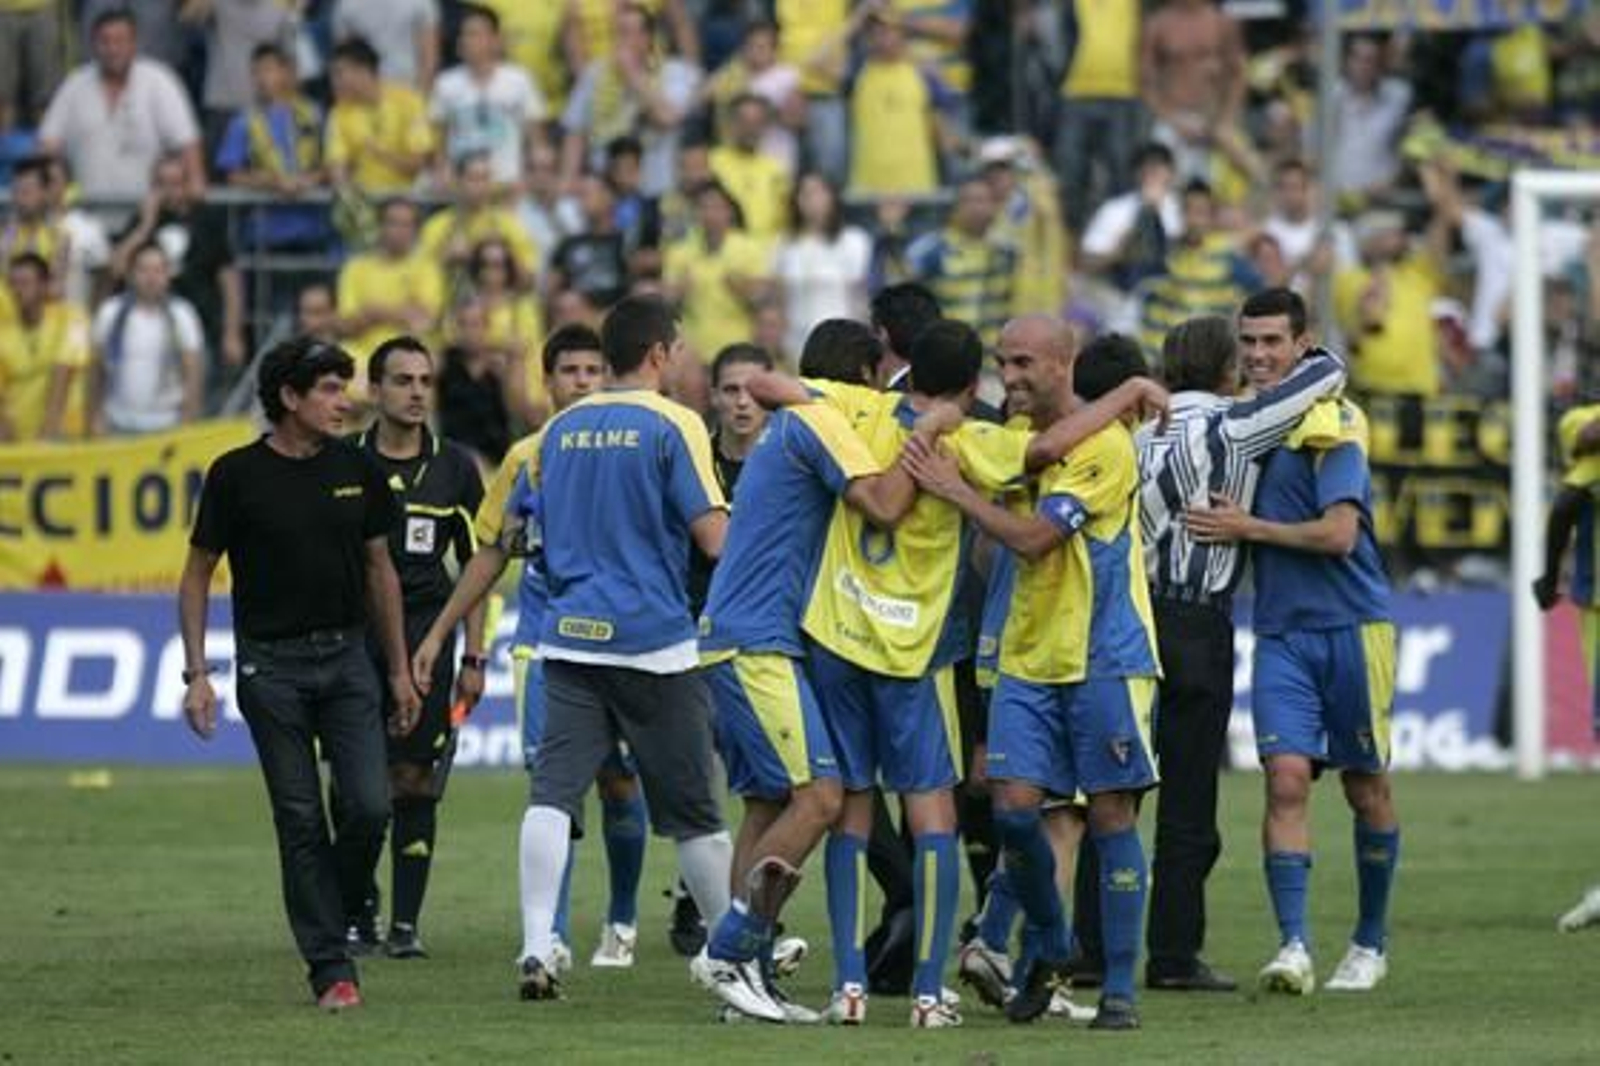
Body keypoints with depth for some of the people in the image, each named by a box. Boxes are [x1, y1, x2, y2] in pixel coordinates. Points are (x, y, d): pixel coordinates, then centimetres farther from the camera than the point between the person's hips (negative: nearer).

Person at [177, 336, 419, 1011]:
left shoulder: (356, 470, 5)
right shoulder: (237, 475, -5)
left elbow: (379, 569, 14)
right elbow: (198, 575, 1)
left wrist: (399, 670, 12)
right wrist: (197, 673, -6)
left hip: (345, 656, 3)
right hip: (270, 664, -3)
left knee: (369, 806, -10)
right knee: (300, 821, -2)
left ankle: (337, 903, 19)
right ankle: (331, 969, 3)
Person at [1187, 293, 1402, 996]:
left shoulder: (1332, 424, -10)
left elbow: (1338, 534, -18)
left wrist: (1245, 528, -13)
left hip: (1351, 627, -4)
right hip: (1279, 633, 4)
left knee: (1366, 788, 8)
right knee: (1286, 779, -11)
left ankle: (1370, 943, 23)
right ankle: (1293, 946, -17)